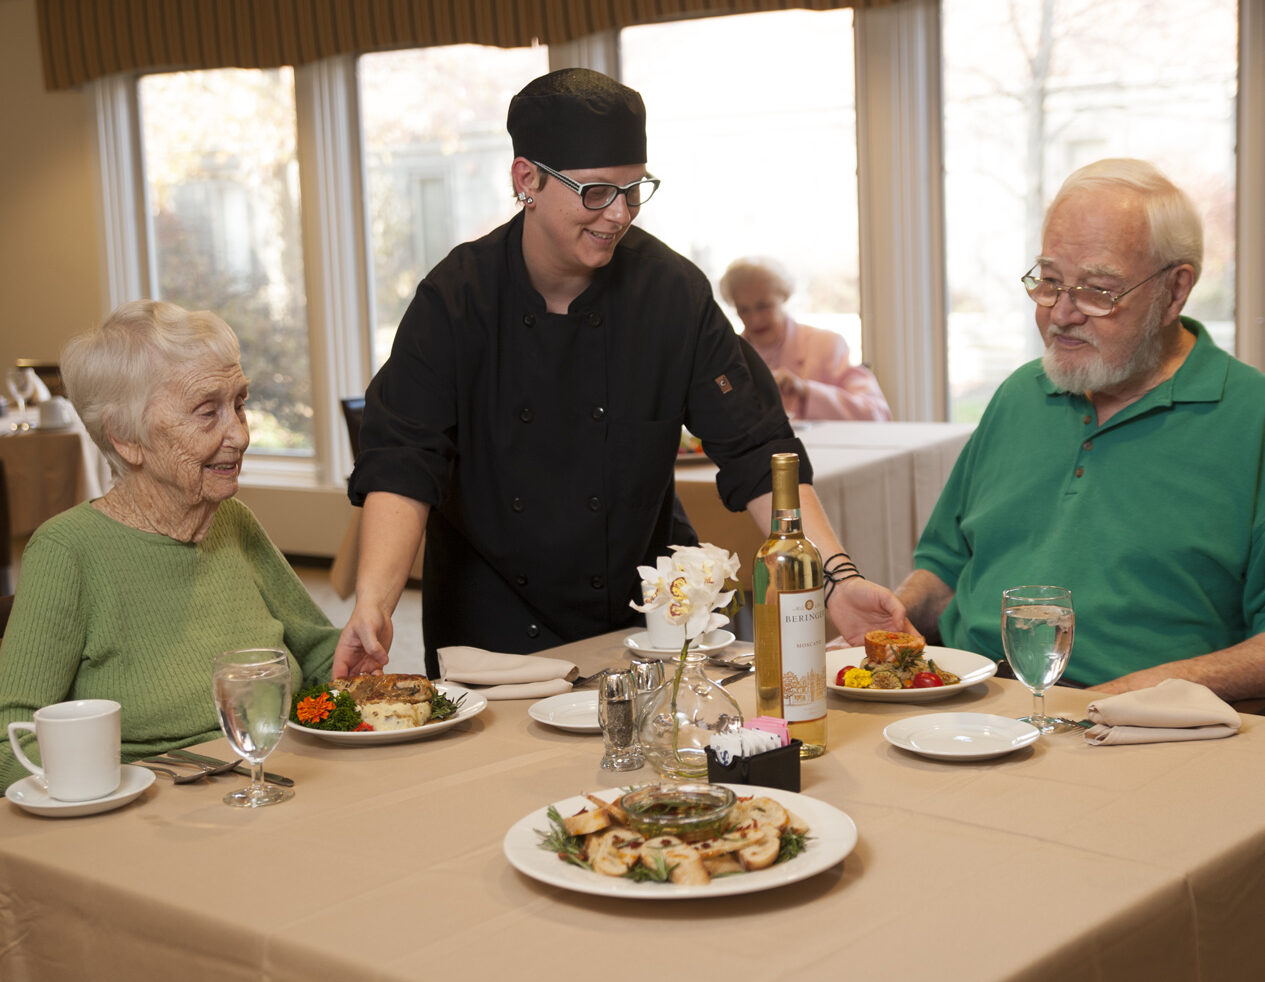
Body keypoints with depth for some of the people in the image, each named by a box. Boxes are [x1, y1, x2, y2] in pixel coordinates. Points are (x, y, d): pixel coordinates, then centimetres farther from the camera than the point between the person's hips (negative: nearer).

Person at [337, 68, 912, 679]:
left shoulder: (674, 292, -6)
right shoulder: (455, 300, -8)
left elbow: (755, 451, -7)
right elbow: (400, 466, -13)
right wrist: (374, 603, -29)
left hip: (636, 627, 1)